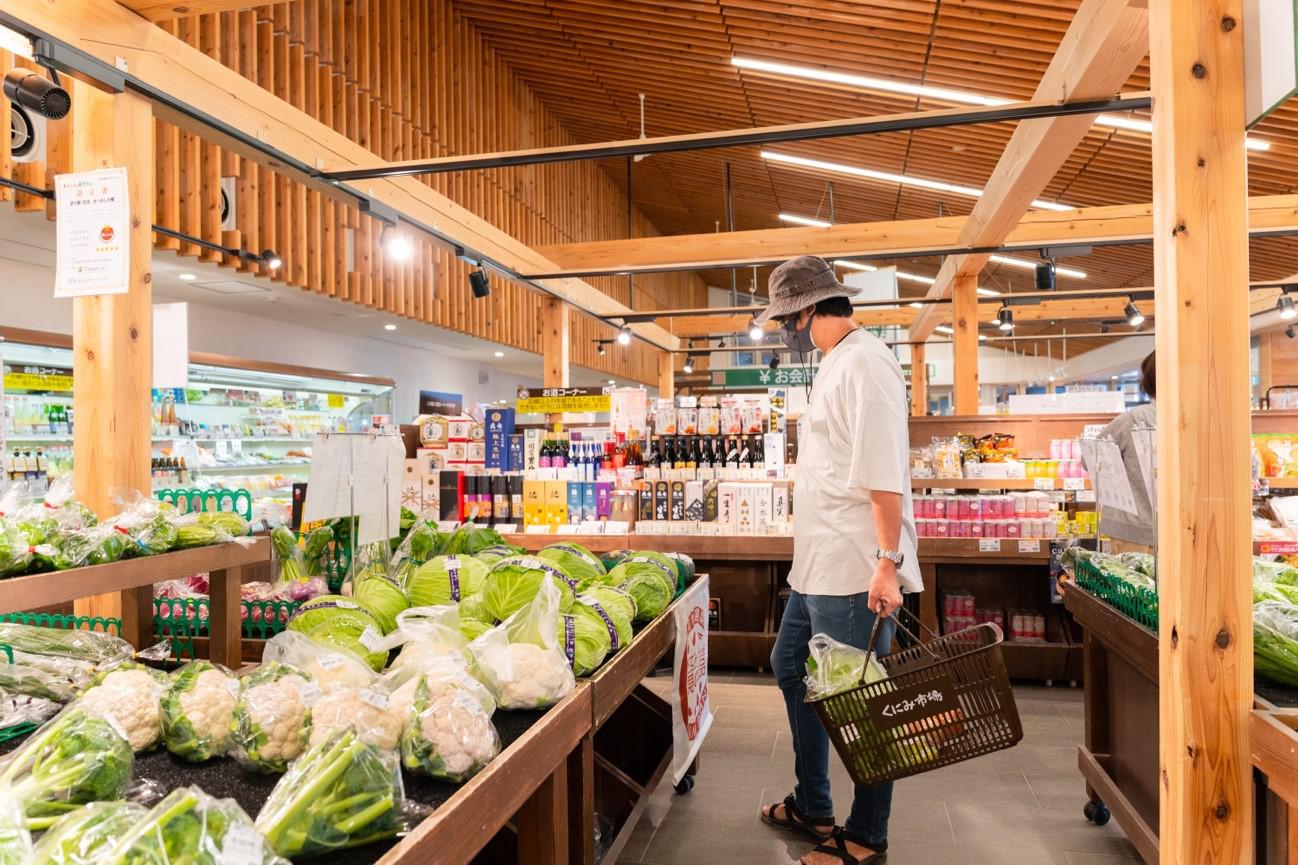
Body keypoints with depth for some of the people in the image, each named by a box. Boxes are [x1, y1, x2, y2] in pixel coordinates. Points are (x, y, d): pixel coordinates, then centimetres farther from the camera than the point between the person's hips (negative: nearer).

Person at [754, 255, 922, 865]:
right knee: (791, 669, 20)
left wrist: (887, 563, -24)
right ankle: (812, 809, 37)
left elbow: (884, 474, -22)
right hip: (817, 566, 11)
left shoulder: (864, 363, -16)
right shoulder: (834, 365, 15)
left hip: (855, 573, -11)